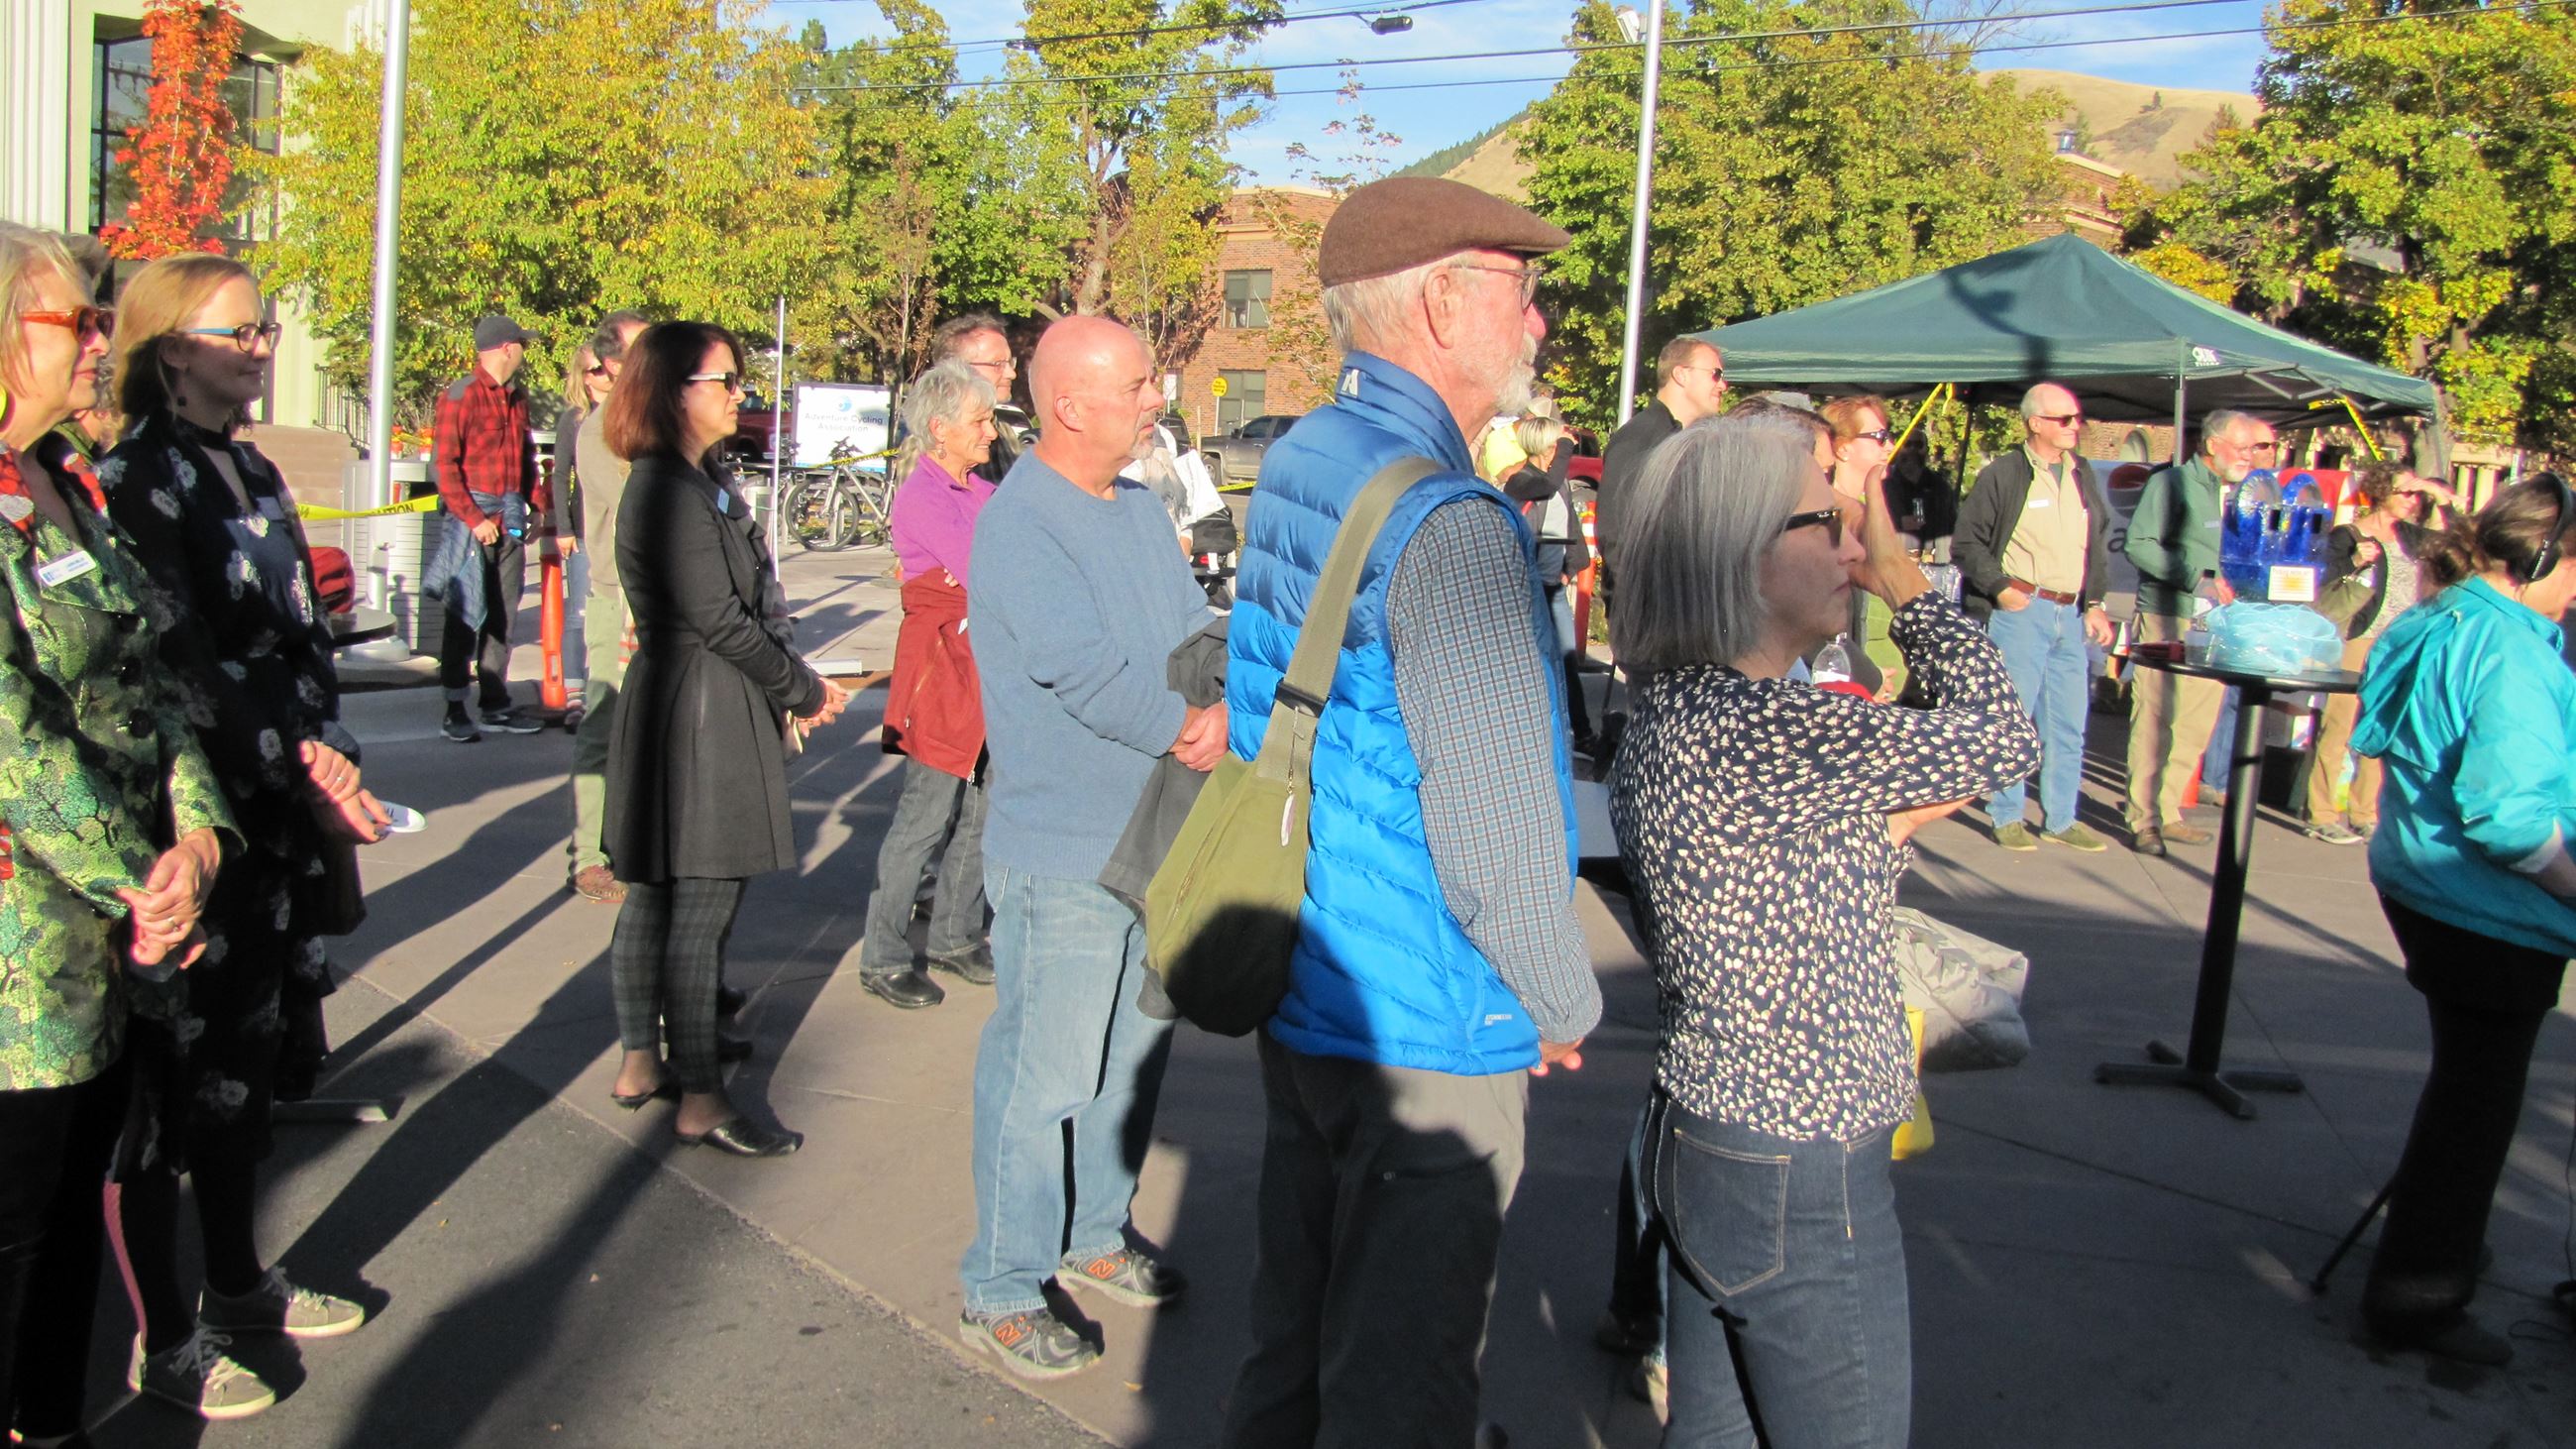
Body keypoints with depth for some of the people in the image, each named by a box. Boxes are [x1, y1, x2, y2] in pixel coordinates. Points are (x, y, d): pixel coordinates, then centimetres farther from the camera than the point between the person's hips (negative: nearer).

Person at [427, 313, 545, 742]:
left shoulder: (518, 397, 14)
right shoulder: (460, 396, -9)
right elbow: (444, 465, -11)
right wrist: (472, 518, -16)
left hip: (511, 518, 7)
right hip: (473, 517, -7)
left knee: (502, 614, 10)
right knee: (464, 614, -2)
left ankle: (496, 705, 18)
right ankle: (455, 711, 4)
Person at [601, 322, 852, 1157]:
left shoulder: (704, 480, 14)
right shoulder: (669, 490, -17)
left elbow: (747, 601, 13)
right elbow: (719, 619, -18)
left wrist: (789, 686, 3)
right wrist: (804, 690, -8)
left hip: (681, 707, 10)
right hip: (699, 713, -10)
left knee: (654, 893, 16)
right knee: (699, 907, -4)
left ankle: (640, 1065, 28)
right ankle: (700, 1103, 4)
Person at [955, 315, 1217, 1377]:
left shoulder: (1142, 511, 10)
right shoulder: (1018, 524, -17)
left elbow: (1194, 629, 4)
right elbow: (1083, 671, -25)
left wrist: (1218, 709, -17)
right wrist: (1188, 734, -13)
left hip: (1160, 842, 8)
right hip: (1062, 857, -8)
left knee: (1134, 1057, 20)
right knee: (1043, 1078, 0)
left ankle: (1093, 1233, 38)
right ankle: (1001, 1289, 16)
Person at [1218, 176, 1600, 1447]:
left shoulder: (1291, 470, 6)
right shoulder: (1450, 525, -23)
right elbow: (1496, 832, -23)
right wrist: (1566, 1006, -7)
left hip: (1297, 996, 9)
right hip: (1427, 1032, -9)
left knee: (1292, 1336, 22)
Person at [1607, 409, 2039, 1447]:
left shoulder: (1672, 711, 5)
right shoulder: (1759, 728, -25)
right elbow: (2003, 737, -13)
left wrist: (1883, 829, 3)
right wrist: (1904, 581, -4)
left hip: (1701, 1135, 9)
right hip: (1799, 1172, -9)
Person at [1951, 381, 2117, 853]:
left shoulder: (2083, 474, 14)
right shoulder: (2004, 474, -6)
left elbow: (2098, 544, 20)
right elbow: (1966, 542, -5)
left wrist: (2095, 603, 12)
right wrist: (2000, 587, -13)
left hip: (2071, 615, 6)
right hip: (2020, 611, -6)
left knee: (2069, 723, 8)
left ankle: (2060, 819, 18)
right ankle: (2007, 816, 9)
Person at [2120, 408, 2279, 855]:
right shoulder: (2172, 483, -4)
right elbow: (2139, 544, -13)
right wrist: (2200, 579, -18)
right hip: (2167, 620, -6)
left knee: (2198, 725, 8)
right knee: (2154, 721, -5)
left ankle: (2168, 812, 19)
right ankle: (2144, 821, -1)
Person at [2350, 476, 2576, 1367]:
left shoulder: (2427, 626, 7)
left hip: (2417, 883, 9)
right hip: (2492, 914, -9)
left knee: (2466, 1088, 25)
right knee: (2475, 1103, 4)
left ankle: (2433, 1245, 41)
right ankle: (2418, 1299, 15)